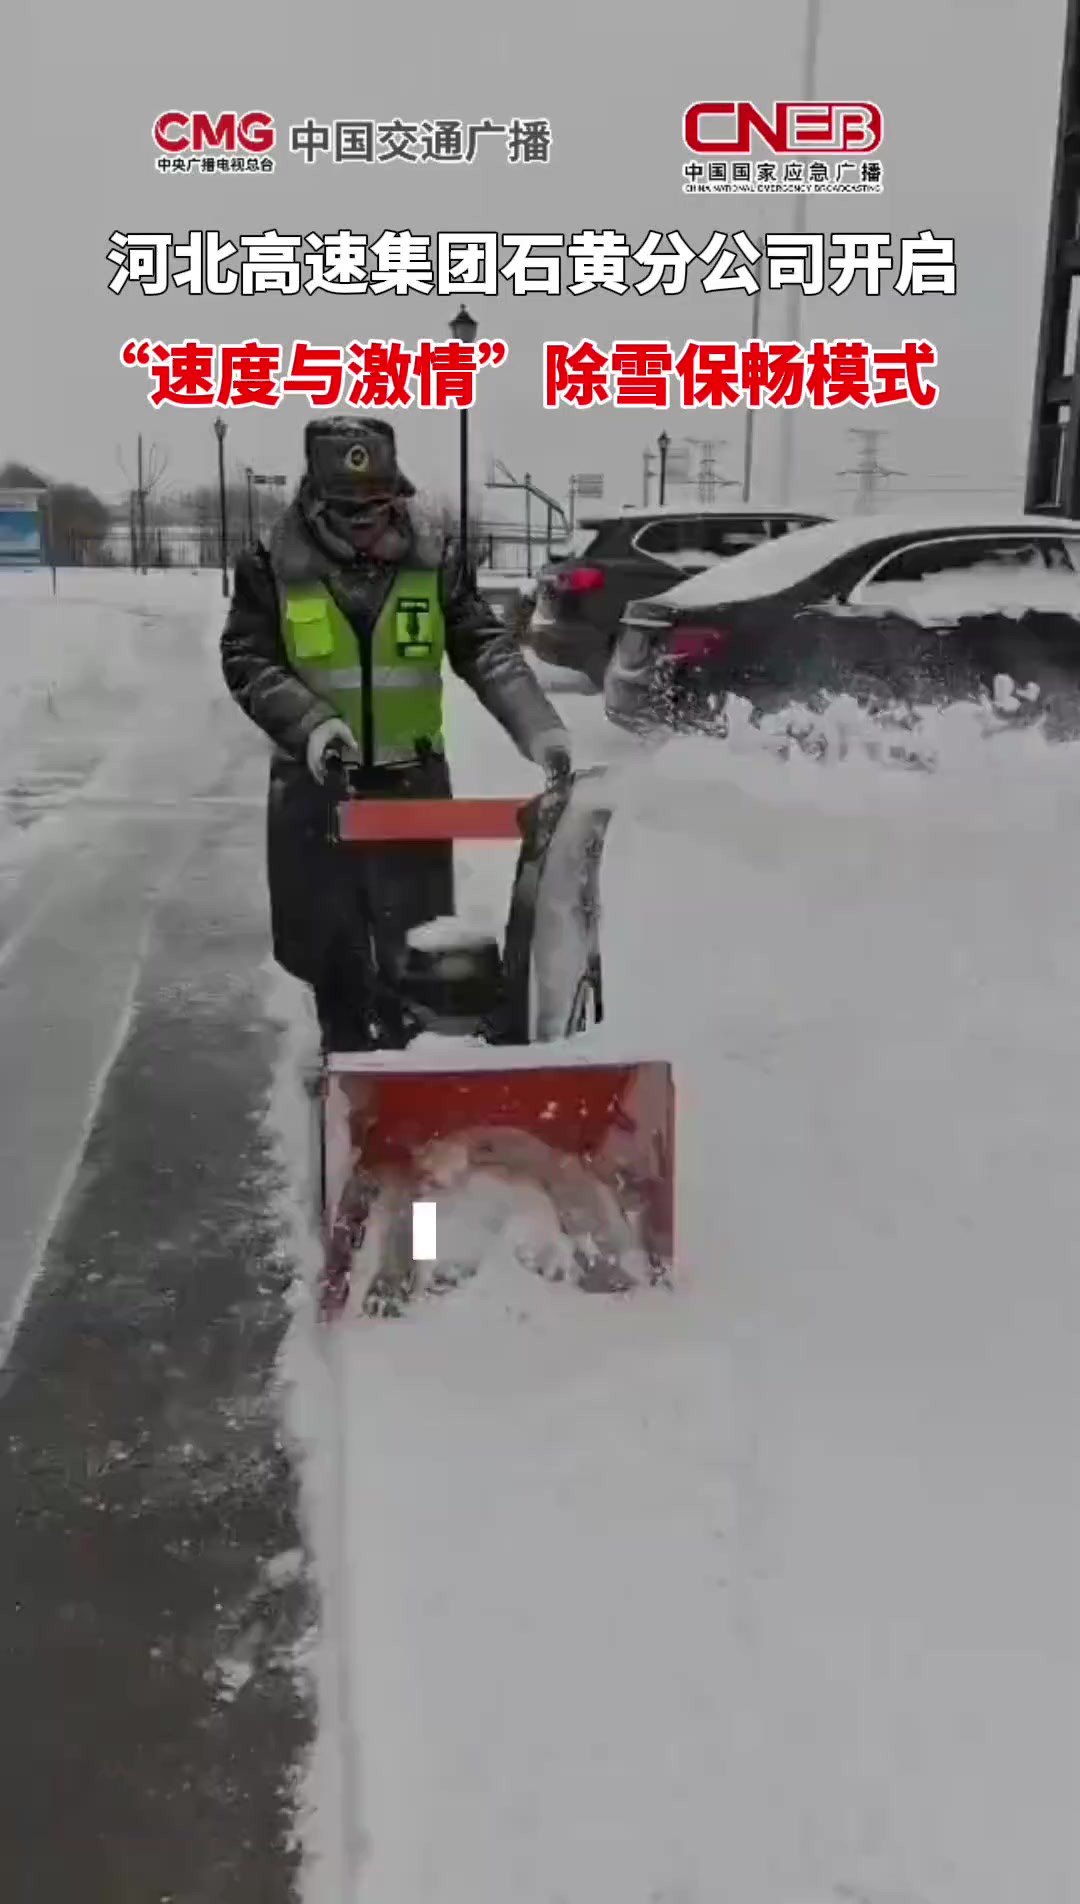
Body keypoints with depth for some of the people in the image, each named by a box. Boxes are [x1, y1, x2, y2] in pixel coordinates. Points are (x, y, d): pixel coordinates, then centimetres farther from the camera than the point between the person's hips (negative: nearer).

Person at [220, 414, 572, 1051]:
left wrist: (539, 727, -21)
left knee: (412, 935, 6)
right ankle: (346, 1053, 26)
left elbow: (489, 652, -6)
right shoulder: (272, 573, -2)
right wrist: (309, 722, -24)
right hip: (315, 783, 0)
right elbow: (247, 662, -6)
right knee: (328, 938, 10)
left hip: (412, 780, 1)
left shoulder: (433, 571, 1)